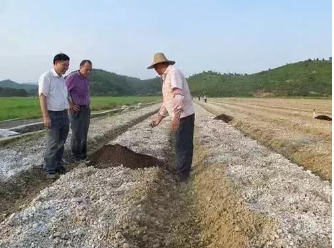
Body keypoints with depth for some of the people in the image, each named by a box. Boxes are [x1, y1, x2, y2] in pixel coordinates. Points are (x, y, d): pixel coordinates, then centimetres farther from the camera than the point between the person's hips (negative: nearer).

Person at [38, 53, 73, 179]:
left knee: (61, 142, 13)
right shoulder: (46, 77, -9)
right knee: (53, 143, -6)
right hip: (53, 115, -7)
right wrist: (46, 117, -20)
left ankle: (58, 164, 24)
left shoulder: (62, 79, 14)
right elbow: (42, 97, -14)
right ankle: (49, 170, 2)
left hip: (64, 114, 8)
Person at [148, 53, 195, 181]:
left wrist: (176, 115, -38)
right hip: (181, 116, 10)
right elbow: (167, 101, 24)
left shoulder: (173, 72, -14)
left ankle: (182, 174, 10)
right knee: (184, 145, 18)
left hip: (184, 116, -10)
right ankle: (182, 170, 32)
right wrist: (159, 117, 26)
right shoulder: (167, 77, 18)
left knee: (182, 146, -2)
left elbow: (178, 94, -28)